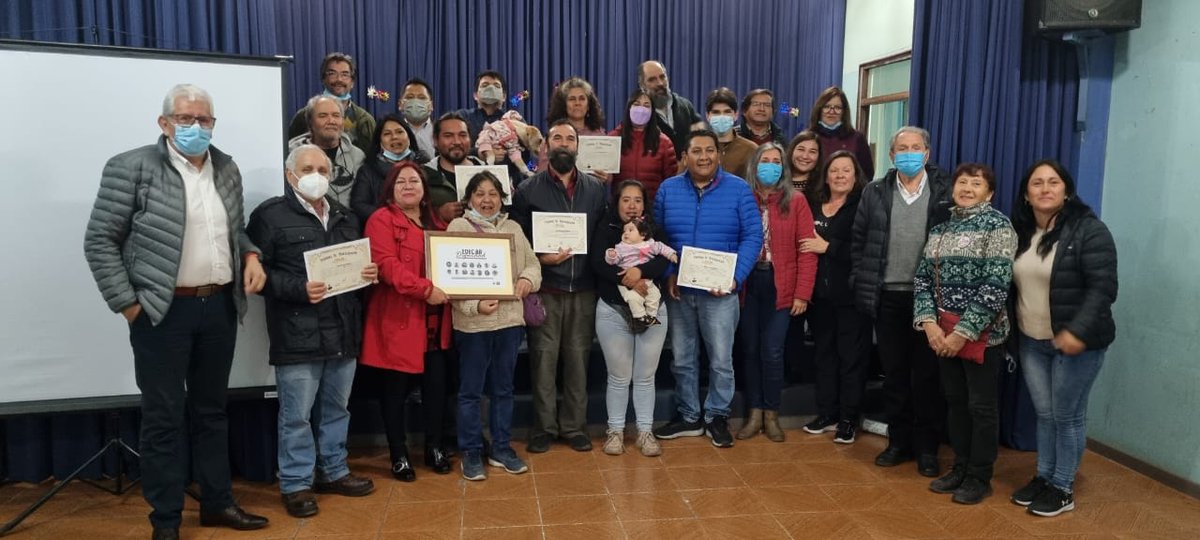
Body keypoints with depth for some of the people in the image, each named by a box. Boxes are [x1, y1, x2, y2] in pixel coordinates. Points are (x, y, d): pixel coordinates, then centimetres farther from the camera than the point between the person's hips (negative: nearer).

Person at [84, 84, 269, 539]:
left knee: (212, 409, 15)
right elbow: (99, 241, -6)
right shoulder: (132, 168, -7)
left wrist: (251, 254, 0)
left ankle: (218, 503, 27)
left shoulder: (227, 168, 9)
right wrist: (128, 304, -10)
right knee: (163, 416, 5)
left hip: (220, 306, 5)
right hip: (162, 311, -5)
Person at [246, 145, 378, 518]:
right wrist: (299, 289, -21)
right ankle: (296, 484, 15)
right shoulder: (270, 214, -5)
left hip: (343, 329, 6)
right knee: (297, 415, 2)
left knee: (336, 409, 16)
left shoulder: (344, 217, 17)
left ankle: (334, 472, 30)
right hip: (298, 333, -6)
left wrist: (369, 273, 3)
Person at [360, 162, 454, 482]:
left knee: (436, 385, 9)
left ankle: (434, 448, 24)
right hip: (399, 320, -6)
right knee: (396, 389, 4)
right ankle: (399, 455, 17)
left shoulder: (435, 223, 17)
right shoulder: (381, 220, -7)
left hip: (434, 322, 6)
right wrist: (425, 289, -25)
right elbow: (386, 265, -18)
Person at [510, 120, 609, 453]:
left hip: (584, 289, 2)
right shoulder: (528, 190, 4)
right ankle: (543, 427, 13)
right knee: (544, 358, 1)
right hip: (545, 288, -2)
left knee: (578, 358, 6)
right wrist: (540, 258, -14)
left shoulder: (596, 189, 10)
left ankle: (574, 426, 18)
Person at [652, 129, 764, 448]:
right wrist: (667, 274, -10)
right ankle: (689, 417, 27)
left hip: (720, 291, -2)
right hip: (678, 289, 3)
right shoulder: (668, 190, 5)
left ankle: (716, 417, 23)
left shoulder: (739, 190, -2)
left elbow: (752, 237, -6)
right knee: (682, 359, 12)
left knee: (721, 360, 4)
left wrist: (736, 277, -17)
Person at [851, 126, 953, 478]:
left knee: (927, 375, 5)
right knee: (894, 373, 10)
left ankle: (927, 447, 17)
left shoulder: (946, 192, 0)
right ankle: (899, 441, 23)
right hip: (888, 297, 2)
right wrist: (861, 284, 4)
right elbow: (858, 241, 10)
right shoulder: (875, 193, 7)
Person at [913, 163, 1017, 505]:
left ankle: (980, 478, 18)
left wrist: (964, 331, -19)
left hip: (982, 334, -5)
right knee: (955, 401, 14)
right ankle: (960, 468, 27)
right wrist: (929, 323, -9)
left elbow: (996, 286, -16)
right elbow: (922, 278, 6)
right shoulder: (940, 228, 9)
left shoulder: (998, 225, -9)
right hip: (943, 334, 6)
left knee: (982, 406, 4)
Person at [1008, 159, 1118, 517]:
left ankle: (1063, 488, 16)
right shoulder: (1020, 232, 7)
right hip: (1032, 341, 5)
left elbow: (1103, 287, -18)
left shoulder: (1089, 230, -12)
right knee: (1044, 414, 13)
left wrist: (1078, 332, -26)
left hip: (1075, 342, -5)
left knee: (1068, 416, 4)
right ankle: (1043, 477, 26)